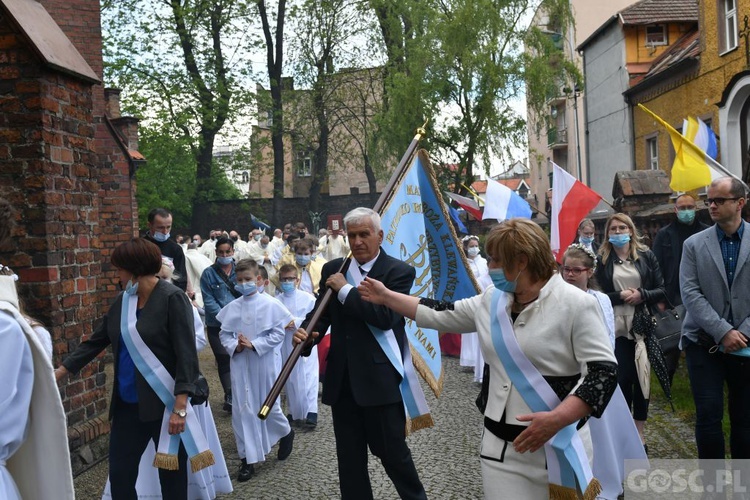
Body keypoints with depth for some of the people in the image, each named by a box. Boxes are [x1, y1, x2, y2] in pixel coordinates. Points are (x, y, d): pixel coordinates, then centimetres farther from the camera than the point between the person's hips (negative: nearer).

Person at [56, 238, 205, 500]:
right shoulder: (122, 301, 6)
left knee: (171, 476, 8)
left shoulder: (172, 299, -15)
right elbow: (96, 342, 16)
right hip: (127, 404, 6)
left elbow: (186, 356, -18)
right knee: (119, 474, 11)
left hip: (165, 403, -6)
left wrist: (180, 407, -22)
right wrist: (59, 372, 14)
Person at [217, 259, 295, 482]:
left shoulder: (271, 304, -10)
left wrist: (254, 345, -18)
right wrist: (234, 346, -14)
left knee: (269, 405, 10)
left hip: (263, 363, -3)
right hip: (240, 364, 3)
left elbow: (278, 334, -10)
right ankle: (247, 459, 15)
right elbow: (224, 334, 5)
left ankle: (286, 433, 42)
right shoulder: (232, 307, -1)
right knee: (242, 409, 5)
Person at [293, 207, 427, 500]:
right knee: (349, 457, 15)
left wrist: (345, 290, -16)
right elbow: (322, 312, 6)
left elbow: (386, 316, -22)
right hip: (343, 380, 5)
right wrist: (307, 333, -16)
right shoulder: (333, 269, 7)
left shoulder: (400, 272, -8)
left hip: (380, 379, -5)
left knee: (392, 452, 7)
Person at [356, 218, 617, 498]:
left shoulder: (575, 305, -12)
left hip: (555, 449, -5)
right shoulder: (492, 300, 7)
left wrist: (556, 419, -26)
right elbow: (441, 315, 16)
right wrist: (385, 296, 19)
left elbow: (604, 371, -15)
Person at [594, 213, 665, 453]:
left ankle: (639, 431, 17)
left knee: (642, 376, 4)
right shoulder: (602, 260, 3)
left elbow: (662, 290, 3)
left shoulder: (646, 256, 4)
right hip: (615, 327, 0)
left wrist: (642, 295, -14)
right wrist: (619, 296, -13)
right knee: (622, 377, 3)